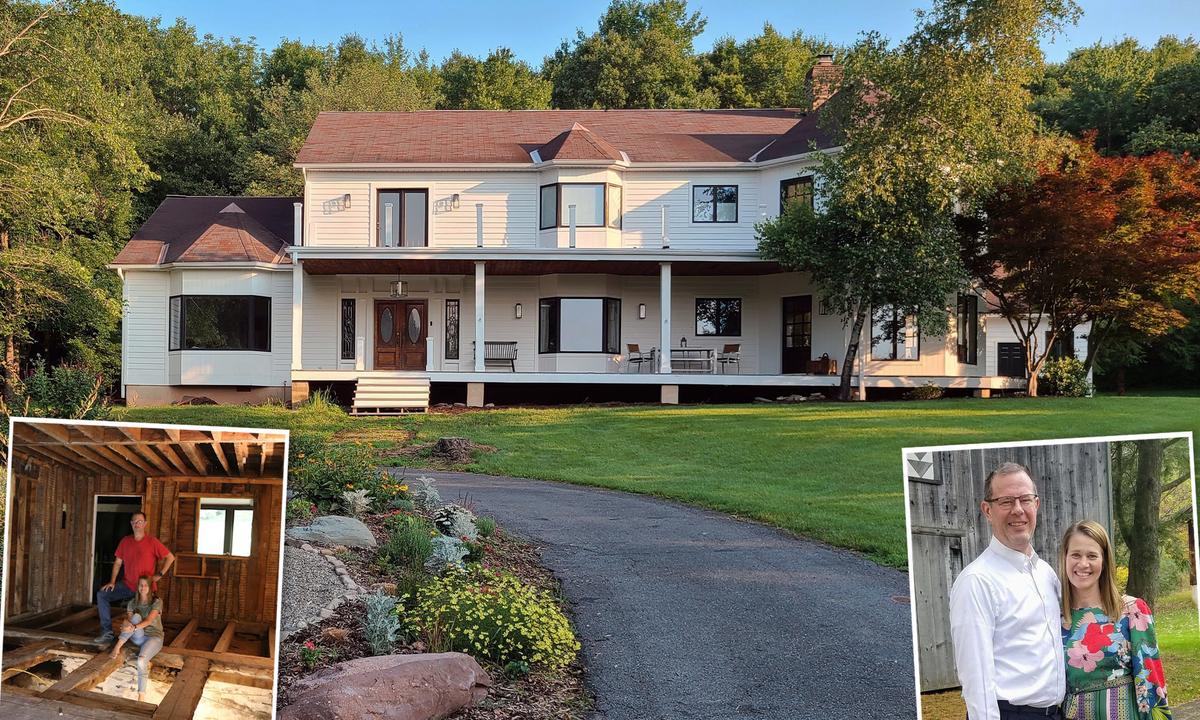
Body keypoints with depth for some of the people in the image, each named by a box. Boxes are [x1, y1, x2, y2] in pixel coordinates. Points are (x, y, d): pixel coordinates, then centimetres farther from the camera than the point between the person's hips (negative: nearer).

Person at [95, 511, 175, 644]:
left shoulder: (152, 541, -10)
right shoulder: (125, 541, 4)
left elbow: (170, 557, -7)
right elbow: (118, 563, 10)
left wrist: (160, 574, -12)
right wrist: (112, 582, 0)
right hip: (128, 585, 5)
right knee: (102, 594, -6)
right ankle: (107, 631, -4)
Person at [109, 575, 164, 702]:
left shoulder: (157, 602, -5)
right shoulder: (133, 603, 8)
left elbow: (149, 620, -20)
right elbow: (128, 619, -3)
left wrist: (134, 628, -37)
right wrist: (127, 623, -28)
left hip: (154, 637, -4)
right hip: (138, 637, 4)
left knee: (141, 661, -35)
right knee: (136, 616, -28)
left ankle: (141, 695, -35)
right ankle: (118, 645, -26)